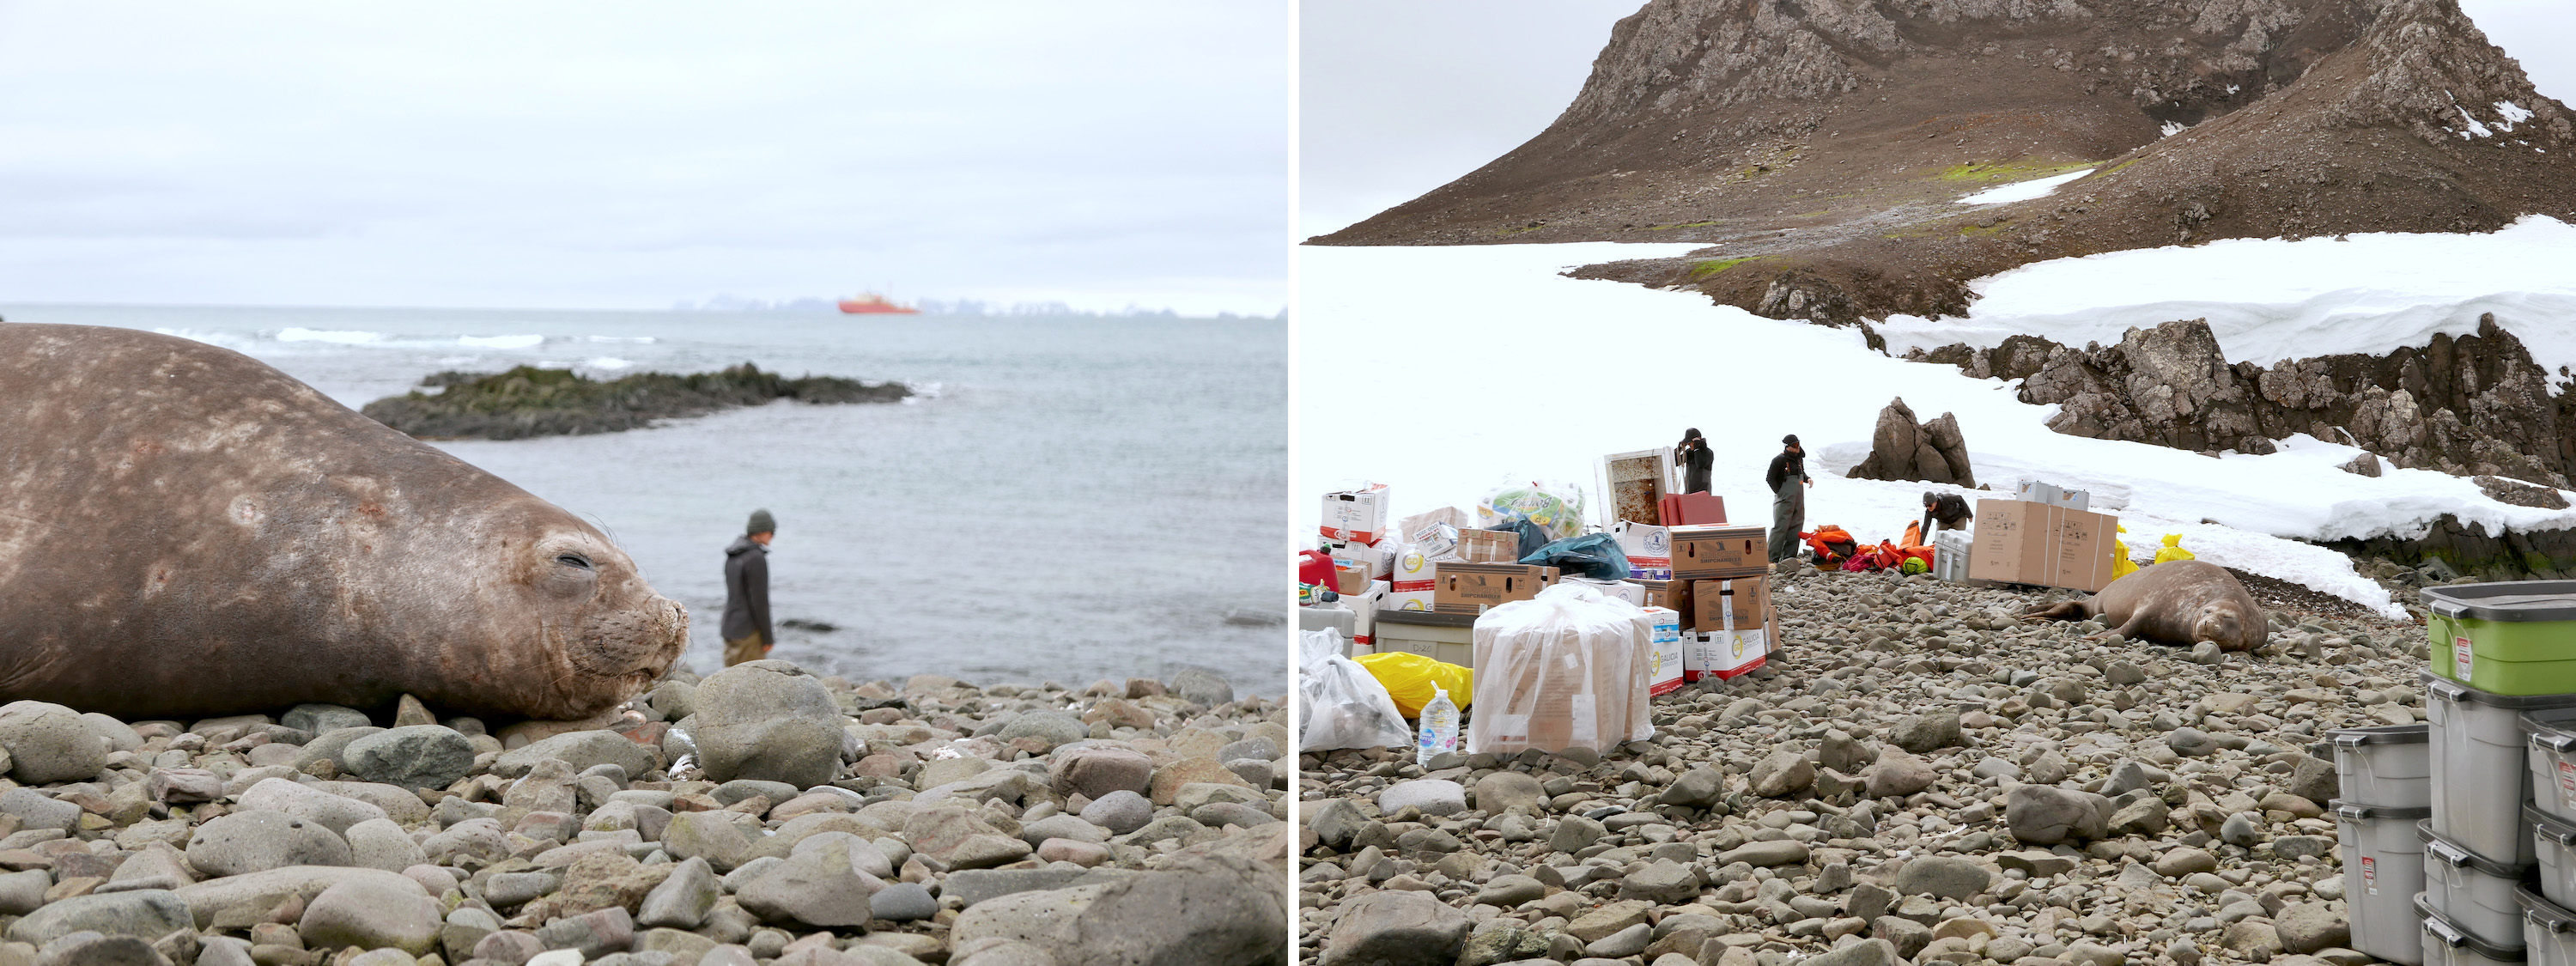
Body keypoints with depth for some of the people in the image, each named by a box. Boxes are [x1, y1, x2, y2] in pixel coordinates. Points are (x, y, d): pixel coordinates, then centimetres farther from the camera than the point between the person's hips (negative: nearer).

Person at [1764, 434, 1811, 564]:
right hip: (1785, 500, -8)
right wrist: (1779, 493, -11)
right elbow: (1770, 478, -9)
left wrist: (1807, 479, 7)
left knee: (1795, 527, 9)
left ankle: (1789, 556, 16)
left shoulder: (1799, 458, 10)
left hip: (1798, 500, 8)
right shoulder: (1779, 460, -13)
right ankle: (1772, 559, -8)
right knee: (1781, 528, -10)